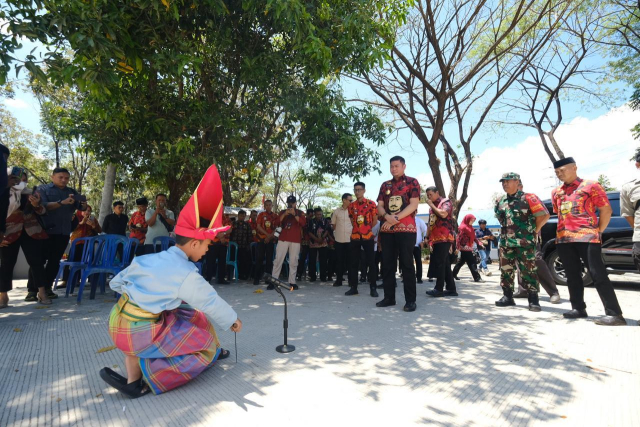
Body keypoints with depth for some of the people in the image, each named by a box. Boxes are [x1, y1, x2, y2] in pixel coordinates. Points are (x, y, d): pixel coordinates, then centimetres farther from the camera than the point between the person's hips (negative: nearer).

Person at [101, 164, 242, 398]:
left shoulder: (150, 259, 2)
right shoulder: (187, 275, -16)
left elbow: (116, 283, 11)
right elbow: (211, 302, -4)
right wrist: (232, 320, 11)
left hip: (116, 322, 7)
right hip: (140, 334, -7)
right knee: (203, 341, 6)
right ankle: (147, 374, 4)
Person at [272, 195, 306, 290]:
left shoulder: (300, 212, 11)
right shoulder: (282, 212, 15)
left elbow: (303, 223, -6)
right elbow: (277, 223, 2)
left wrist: (294, 214, -15)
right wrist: (284, 214, -10)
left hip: (295, 240, -1)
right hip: (283, 239, 1)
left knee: (293, 262, -2)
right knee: (278, 260, -2)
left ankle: (292, 282, 4)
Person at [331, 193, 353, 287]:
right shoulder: (336, 211, 4)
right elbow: (333, 225, 13)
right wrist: (338, 231, 8)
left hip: (350, 239, -1)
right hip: (339, 240, 1)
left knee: (350, 260, 3)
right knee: (339, 260, 6)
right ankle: (339, 280, 15)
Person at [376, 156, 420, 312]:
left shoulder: (412, 182, 4)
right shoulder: (385, 185, 16)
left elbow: (413, 205, -7)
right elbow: (380, 206, 9)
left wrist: (395, 219, -14)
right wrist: (387, 217, -13)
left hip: (406, 229, -4)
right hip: (387, 230, 5)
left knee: (407, 264, -2)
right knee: (387, 264, 6)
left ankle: (410, 300, 6)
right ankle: (389, 297, 16)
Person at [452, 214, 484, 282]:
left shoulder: (470, 227, 16)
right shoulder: (463, 227, -12)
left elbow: (473, 237, 18)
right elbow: (459, 238, -16)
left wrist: (479, 243, 5)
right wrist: (458, 248, -20)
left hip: (469, 248, 10)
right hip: (464, 248, -10)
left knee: (461, 261, 15)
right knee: (472, 263, -8)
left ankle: (454, 275, 23)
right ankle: (477, 277, -5)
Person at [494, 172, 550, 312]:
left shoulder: (528, 198, -7)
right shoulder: (500, 201, 10)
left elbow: (544, 215, -8)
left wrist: (534, 231, -3)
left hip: (525, 242, -6)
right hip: (505, 242, 6)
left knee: (529, 271, -1)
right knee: (506, 270, 8)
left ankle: (533, 300, 7)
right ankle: (508, 297, 18)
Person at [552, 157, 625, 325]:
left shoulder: (591, 186, 0)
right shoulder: (556, 192, 15)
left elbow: (606, 210, -1)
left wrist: (598, 231, -2)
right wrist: (564, 231, 16)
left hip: (587, 237, -5)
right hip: (563, 239, 6)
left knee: (598, 275, -6)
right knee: (572, 275, 10)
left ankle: (614, 314, -1)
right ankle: (578, 309, 19)